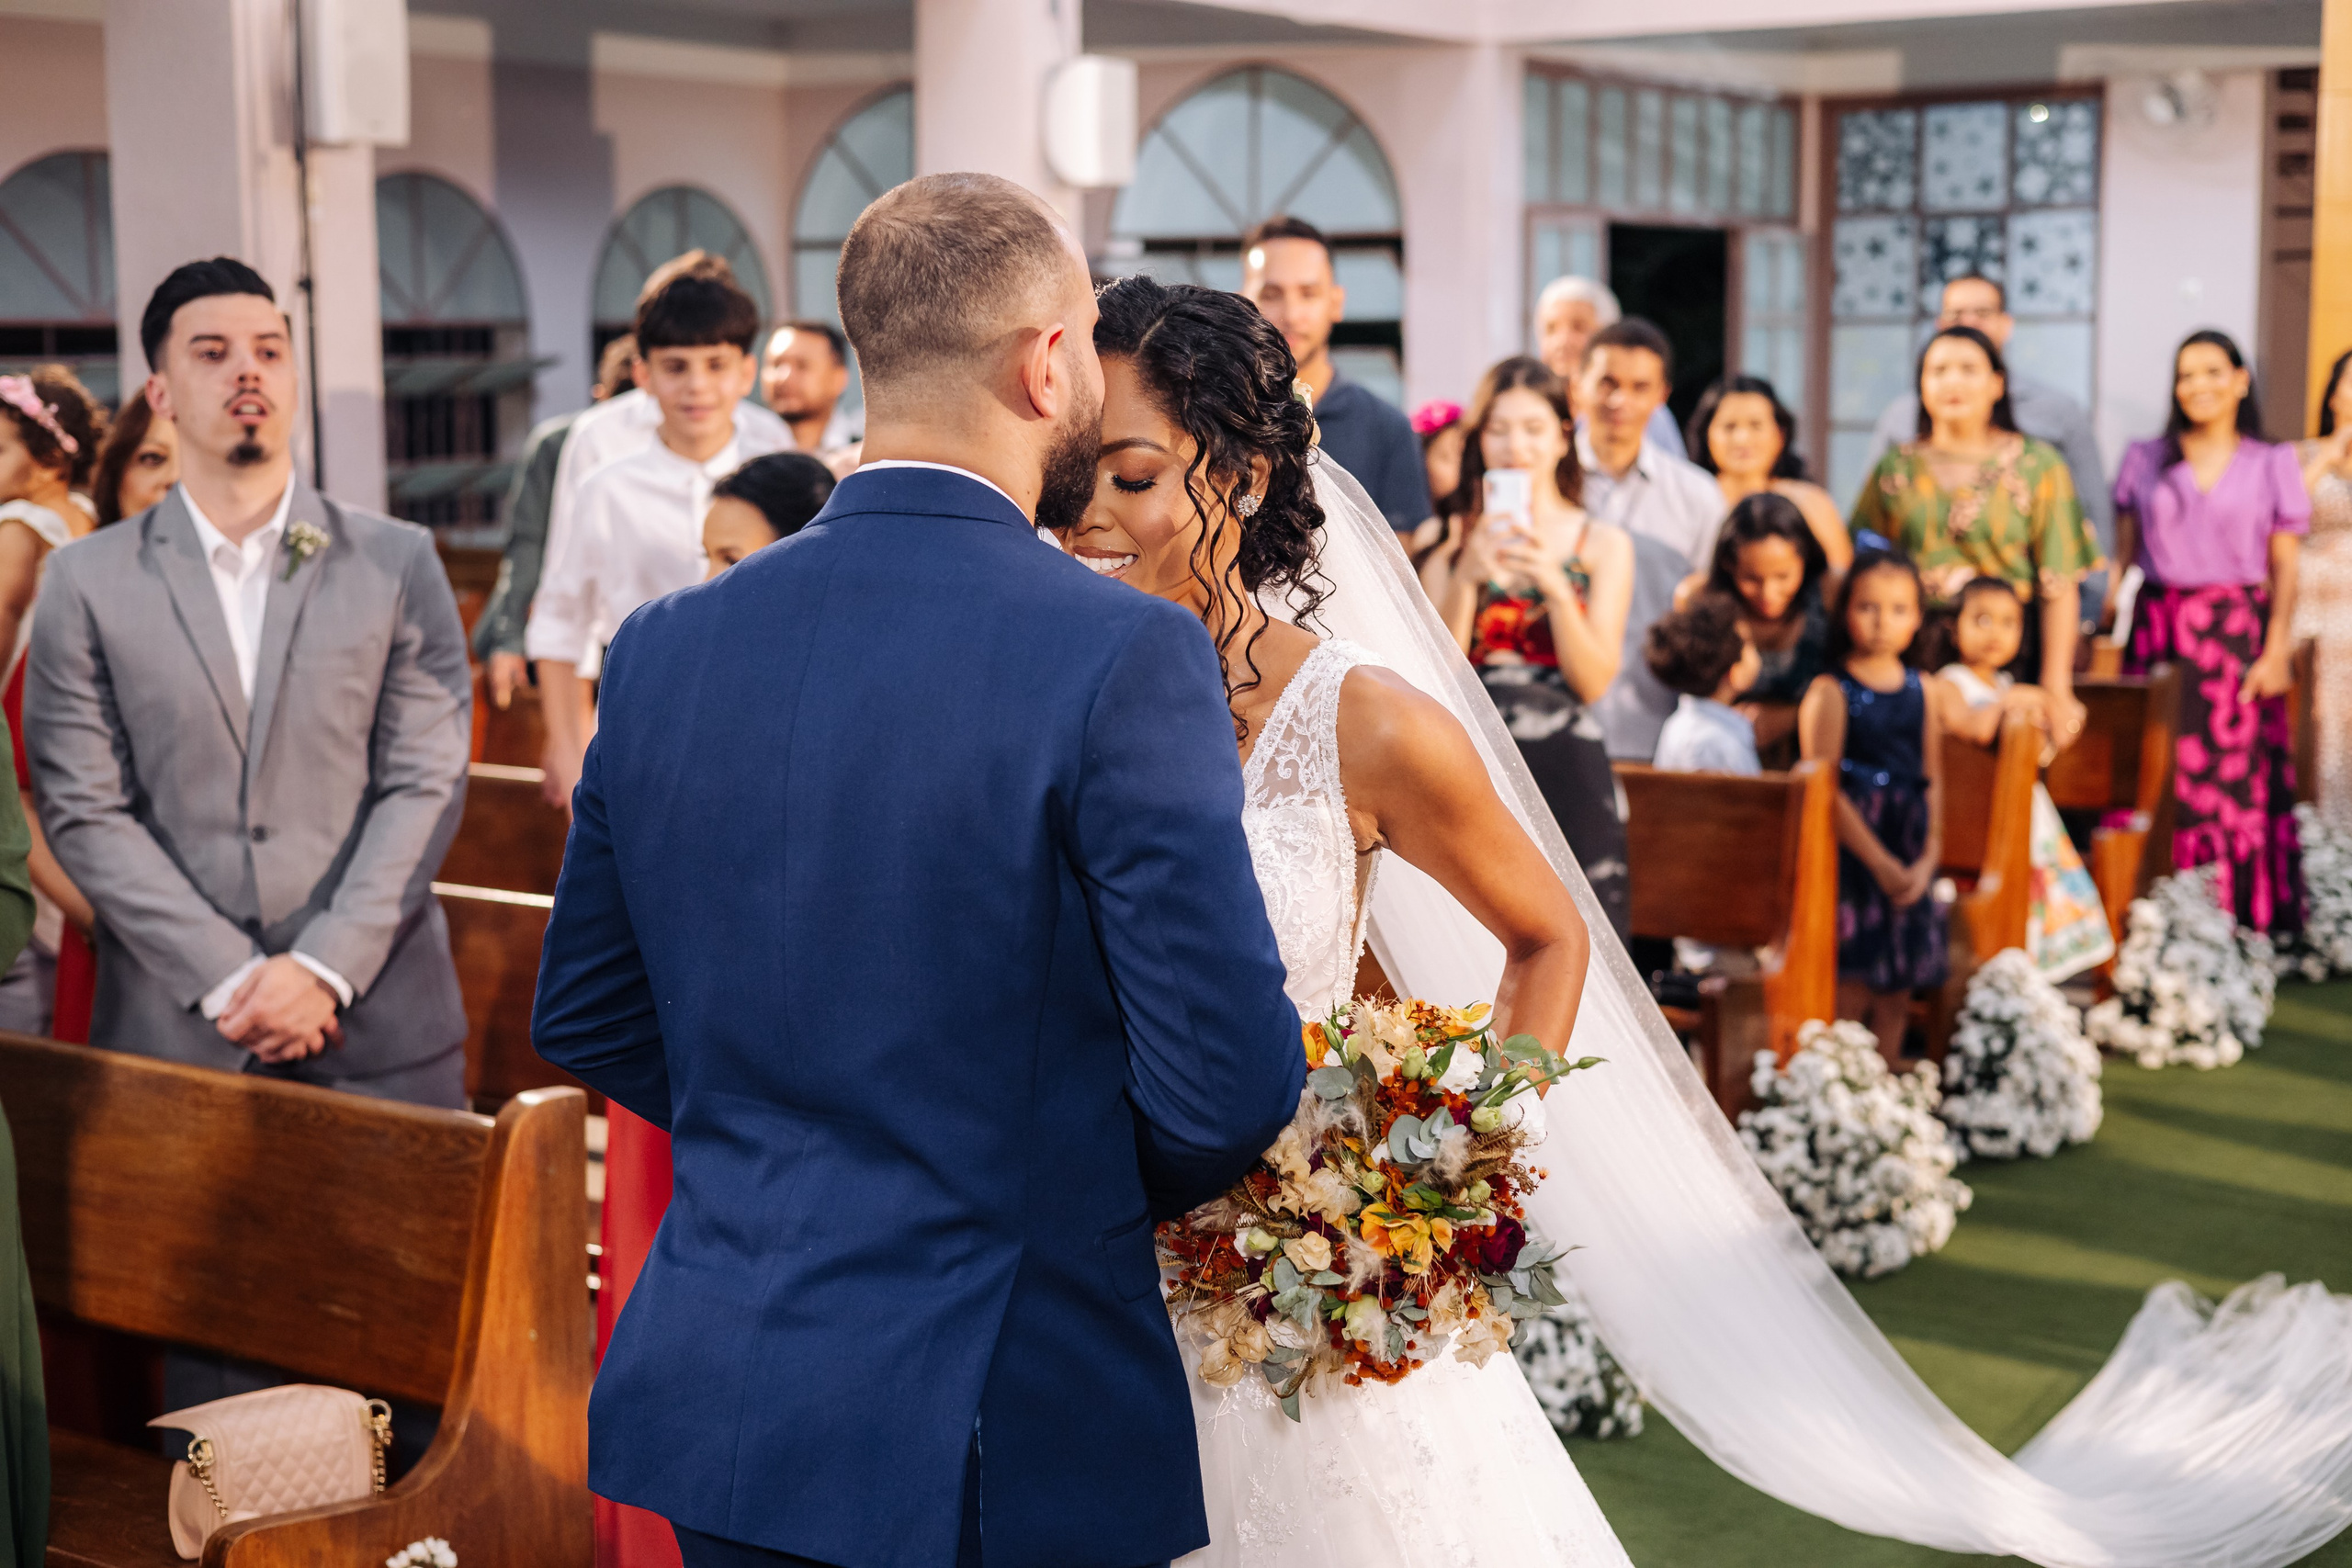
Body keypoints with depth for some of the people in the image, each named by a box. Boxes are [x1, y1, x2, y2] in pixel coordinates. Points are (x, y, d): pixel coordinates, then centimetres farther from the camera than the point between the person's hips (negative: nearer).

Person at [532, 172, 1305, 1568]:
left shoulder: (664, 647, -1)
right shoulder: (1125, 655, -17)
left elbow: (583, 1017, 9)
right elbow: (1231, 1079, -16)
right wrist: (1090, 1189, 4)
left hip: (713, 1418, 5)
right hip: (1009, 1448, -5)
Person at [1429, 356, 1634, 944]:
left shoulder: (1604, 545, 8)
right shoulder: (1455, 537, 9)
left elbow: (1594, 682, -3)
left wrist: (1554, 584, -16)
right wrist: (1466, 576, -13)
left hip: (1563, 769, 0)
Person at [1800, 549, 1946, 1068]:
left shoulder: (1922, 689, 9)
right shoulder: (1831, 692, -8)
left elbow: (1933, 780, 10)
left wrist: (1928, 858, -3)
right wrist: (1880, 863, -13)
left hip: (1909, 861, 6)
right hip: (1849, 850, -6)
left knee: (1898, 987, 11)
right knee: (1850, 988, -7)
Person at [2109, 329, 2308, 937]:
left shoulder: (2272, 464, 9)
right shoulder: (2144, 460, 12)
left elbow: (2285, 568, 4)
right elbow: (2123, 556, 11)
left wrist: (2277, 651, -7)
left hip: (2238, 637, -1)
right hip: (2158, 631, 1)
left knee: (2235, 772, -5)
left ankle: (2241, 920, 2)